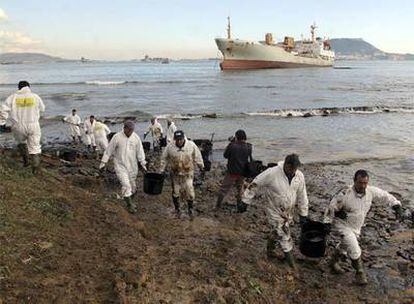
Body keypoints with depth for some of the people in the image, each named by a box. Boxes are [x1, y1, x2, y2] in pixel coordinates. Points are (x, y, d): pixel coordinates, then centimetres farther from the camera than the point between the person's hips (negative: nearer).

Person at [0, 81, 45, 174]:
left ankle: (25, 161, 27)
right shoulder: (35, 97, 0)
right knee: (34, 146, 8)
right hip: (33, 126, 0)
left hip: (18, 127, 1)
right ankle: (35, 168, 1)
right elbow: (42, 109, 13)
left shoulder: (13, 97, -2)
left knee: (21, 143, 29)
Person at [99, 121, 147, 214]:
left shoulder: (136, 137, -5)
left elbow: (140, 151, 2)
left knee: (133, 186, 14)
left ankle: (131, 201, 36)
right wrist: (103, 162, -3)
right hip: (120, 165, -3)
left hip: (132, 166, 4)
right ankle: (130, 205, 2)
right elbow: (109, 150, -6)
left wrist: (143, 164, -1)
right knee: (126, 185, -11)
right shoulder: (117, 137, -13)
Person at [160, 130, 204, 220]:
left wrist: (201, 167, 12)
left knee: (190, 193, -2)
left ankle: (190, 210, 21)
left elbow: (197, 157, 1)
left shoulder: (191, 145, -14)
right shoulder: (170, 147, -13)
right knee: (175, 193, 13)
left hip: (188, 174, -1)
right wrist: (162, 170, 5)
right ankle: (177, 210, 34)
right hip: (175, 174, 1)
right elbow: (164, 159, 1)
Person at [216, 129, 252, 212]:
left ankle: (218, 206, 15)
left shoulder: (232, 146, -19)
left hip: (232, 172, -4)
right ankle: (241, 207, 22)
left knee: (224, 189, 9)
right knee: (240, 189, 20)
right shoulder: (248, 147, -8)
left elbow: (225, 155, -5)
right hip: (242, 173, 4)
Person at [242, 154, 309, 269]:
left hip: (288, 211, 5)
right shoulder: (272, 173, -27)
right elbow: (255, 185, -17)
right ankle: (289, 256, 17)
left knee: (276, 231, 20)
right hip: (275, 211, -5)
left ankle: (270, 248, 43)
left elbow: (302, 196, 1)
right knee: (283, 234, -2)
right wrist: (246, 200, -11)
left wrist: (303, 215, 5)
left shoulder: (299, 176, -10)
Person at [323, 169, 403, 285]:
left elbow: (385, 196, 2)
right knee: (354, 250, -13)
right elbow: (331, 208, -18)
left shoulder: (370, 191, -15)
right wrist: (327, 223, -16)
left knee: (344, 246, 25)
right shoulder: (345, 194, -30)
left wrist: (396, 205, -7)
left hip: (356, 227, 6)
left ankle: (334, 262, 49)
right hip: (342, 226, -6)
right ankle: (360, 272, 10)